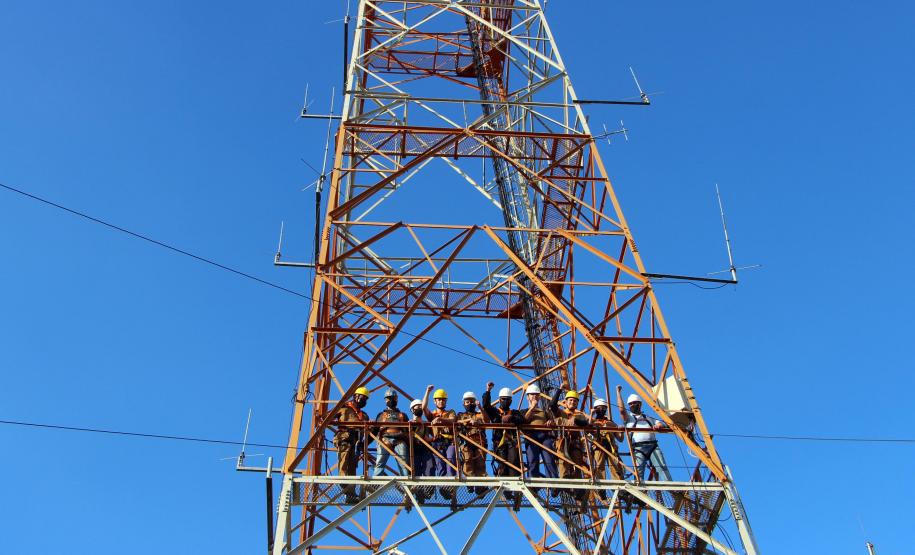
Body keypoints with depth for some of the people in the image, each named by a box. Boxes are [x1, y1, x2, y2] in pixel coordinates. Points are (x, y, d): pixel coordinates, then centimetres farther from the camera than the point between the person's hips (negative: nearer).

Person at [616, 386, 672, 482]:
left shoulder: (649, 418, 31)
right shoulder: (628, 416, 22)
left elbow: (662, 424, 18)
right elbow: (621, 409, 2)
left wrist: (658, 426, -7)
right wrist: (618, 392, 4)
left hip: (653, 446, 2)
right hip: (638, 448, -2)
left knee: (662, 467, -13)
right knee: (638, 471, -15)